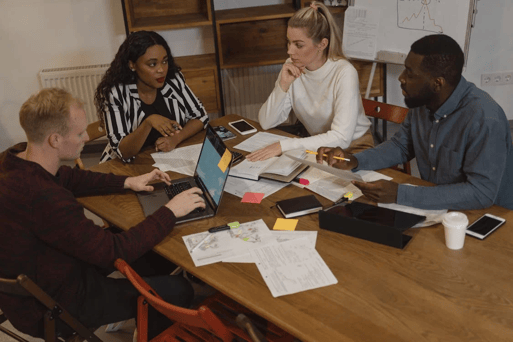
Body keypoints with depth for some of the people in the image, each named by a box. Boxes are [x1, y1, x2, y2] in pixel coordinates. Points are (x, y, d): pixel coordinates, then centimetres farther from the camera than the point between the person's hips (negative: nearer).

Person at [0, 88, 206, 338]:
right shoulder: (44, 198, -38)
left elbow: (71, 179, 12)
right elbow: (116, 252, -29)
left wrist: (127, 182, 4)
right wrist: (170, 212, -18)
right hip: (50, 311, -9)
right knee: (179, 290, -4)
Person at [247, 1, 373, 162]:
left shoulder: (344, 73, -23)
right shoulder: (292, 67, -6)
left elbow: (341, 138, -32)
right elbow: (266, 123, -7)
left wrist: (284, 146, -36)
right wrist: (283, 85, -22)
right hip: (317, 145, 5)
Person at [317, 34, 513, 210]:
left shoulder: (484, 119, -27)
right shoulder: (423, 101, -5)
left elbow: (482, 193, -30)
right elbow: (401, 146, 11)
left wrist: (400, 194, -32)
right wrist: (355, 161, -7)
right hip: (435, 208, 6)